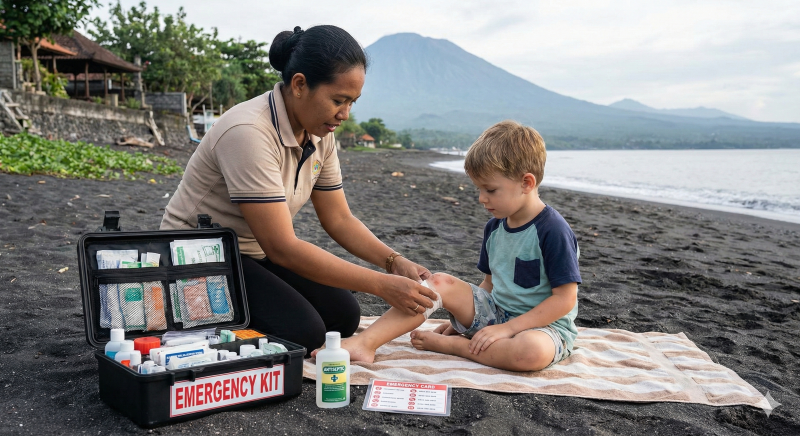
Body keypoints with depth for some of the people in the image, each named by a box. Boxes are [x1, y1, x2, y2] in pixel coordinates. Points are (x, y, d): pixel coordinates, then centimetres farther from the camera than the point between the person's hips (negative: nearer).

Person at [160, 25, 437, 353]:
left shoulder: (320, 135, -4)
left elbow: (339, 220, 2)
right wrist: (381, 285, -33)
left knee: (343, 316, -6)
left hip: (258, 253, 8)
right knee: (302, 332, -23)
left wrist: (394, 261, -15)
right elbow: (282, 248, -33)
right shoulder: (249, 133, -30)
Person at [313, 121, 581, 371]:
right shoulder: (494, 228, 6)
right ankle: (364, 343, -20)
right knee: (439, 283, -12)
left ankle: (449, 345, -20)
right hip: (495, 313, 6)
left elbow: (565, 299, -19)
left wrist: (508, 328, -22)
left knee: (532, 352, -41)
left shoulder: (553, 230, -18)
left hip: (545, 326, -6)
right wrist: (462, 317, 4)